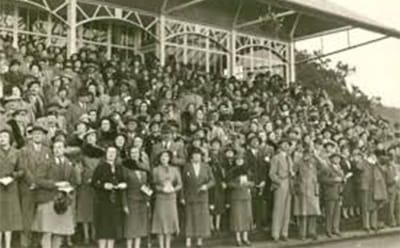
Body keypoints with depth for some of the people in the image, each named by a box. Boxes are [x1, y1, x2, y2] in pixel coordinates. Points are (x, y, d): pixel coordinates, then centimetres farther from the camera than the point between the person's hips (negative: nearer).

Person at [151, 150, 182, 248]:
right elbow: (154, 185, -1)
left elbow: (180, 184, 5)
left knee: (170, 222, 5)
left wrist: (173, 189, -13)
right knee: (160, 222, -1)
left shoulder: (174, 170, 7)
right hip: (160, 198, -2)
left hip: (171, 198, 2)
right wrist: (162, 189, -17)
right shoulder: (156, 170, 1)